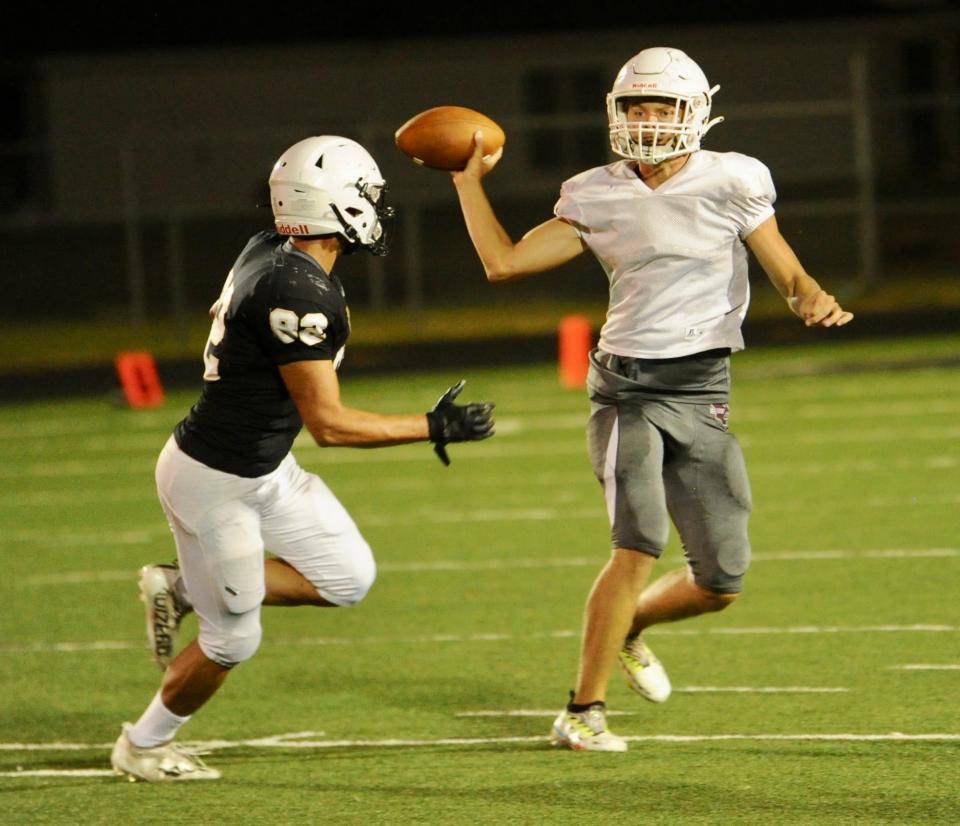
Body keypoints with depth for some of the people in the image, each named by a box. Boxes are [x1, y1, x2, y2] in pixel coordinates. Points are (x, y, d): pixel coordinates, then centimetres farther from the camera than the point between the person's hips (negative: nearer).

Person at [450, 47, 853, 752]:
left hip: (702, 394, 1)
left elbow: (790, 278, 1)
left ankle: (627, 626, 35)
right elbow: (504, 263, 5)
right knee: (640, 544, -23)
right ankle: (584, 712, -15)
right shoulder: (599, 199, 4)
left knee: (721, 582, 2)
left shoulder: (730, 184, -1)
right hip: (627, 388, -1)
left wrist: (813, 300, -22)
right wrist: (468, 178, 8)